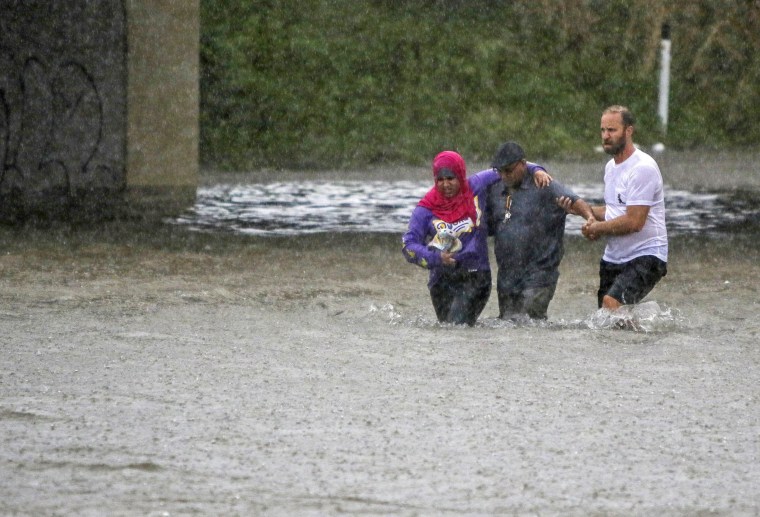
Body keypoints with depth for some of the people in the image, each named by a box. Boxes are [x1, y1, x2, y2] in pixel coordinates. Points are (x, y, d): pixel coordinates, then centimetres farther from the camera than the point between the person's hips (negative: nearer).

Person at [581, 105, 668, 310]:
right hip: (613, 258, 9)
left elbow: (634, 222, -21)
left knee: (612, 303, -30)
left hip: (645, 256, -9)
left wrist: (598, 228, -8)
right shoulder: (611, 167, 14)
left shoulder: (643, 168, -16)